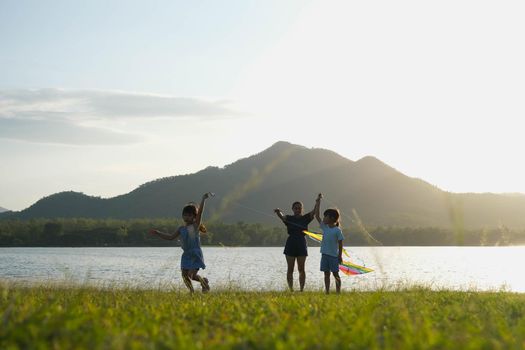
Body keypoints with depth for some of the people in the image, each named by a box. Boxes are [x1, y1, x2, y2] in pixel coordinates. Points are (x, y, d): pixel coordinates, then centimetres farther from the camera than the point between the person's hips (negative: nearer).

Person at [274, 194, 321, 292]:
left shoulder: (305, 218, 6)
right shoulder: (289, 218, 3)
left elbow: (314, 211, -8)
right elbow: (281, 216, -16)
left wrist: (317, 203, -26)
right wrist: (278, 212, -39)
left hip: (302, 244, 0)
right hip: (291, 244, 0)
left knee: (301, 269, 2)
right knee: (290, 269, 1)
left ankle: (301, 289, 6)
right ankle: (291, 289, 4)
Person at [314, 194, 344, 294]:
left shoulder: (337, 230, -9)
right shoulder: (324, 227, 6)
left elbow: (340, 244, -7)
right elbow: (317, 215, 7)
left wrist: (340, 256, -7)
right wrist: (318, 202, 5)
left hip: (333, 255, -6)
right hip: (325, 254, 6)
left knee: (335, 274, 1)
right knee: (326, 274, 8)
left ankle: (338, 292, 5)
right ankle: (327, 291, 13)